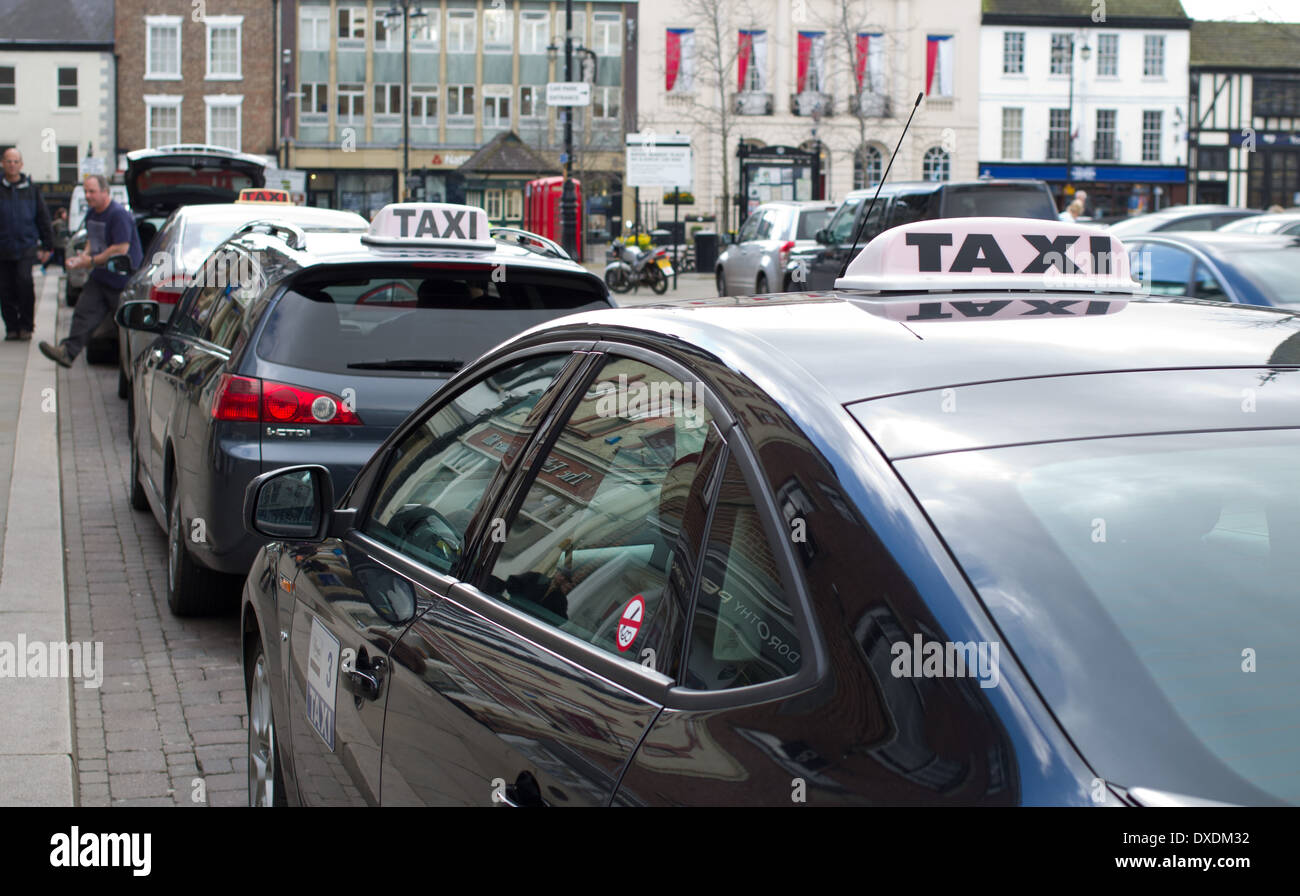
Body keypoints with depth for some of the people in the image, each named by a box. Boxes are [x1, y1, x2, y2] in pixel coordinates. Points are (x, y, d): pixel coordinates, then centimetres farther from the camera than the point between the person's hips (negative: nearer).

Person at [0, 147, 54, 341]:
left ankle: (26, 325, -5)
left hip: (26, 247, -1)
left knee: (25, 282, -16)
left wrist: (47, 246, 11)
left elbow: (43, 218, 14)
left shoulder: (31, 189, 9)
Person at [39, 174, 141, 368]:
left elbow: (121, 249, -23)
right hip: (100, 277, 9)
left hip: (122, 281, -9)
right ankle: (68, 351, -6)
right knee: (84, 312, -3)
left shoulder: (118, 215, -18)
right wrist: (82, 257, 2)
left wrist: (92, 261, -17)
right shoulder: (91, 214, 12)